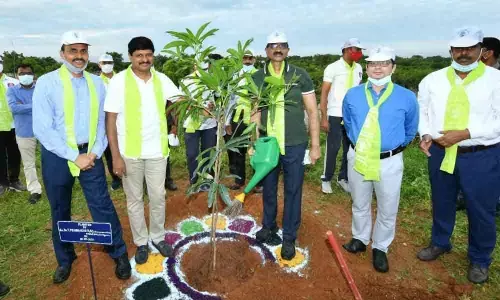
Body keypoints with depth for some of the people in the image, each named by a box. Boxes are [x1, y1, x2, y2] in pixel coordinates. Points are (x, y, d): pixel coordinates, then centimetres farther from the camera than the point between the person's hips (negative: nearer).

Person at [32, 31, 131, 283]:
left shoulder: (97, 83, 4)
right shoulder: (47, 83, -8)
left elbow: (102, 122, 5)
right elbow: (42, 129, -13)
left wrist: (95, 152, -8)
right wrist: (74, 156, -15)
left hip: (90, 154, 2)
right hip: (57, 156, -1)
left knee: (103, 206, 3)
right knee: (60, 211, 14)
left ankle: (119, 255, 19)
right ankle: (65, 259, 34)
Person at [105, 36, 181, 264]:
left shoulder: (161, 79, 2)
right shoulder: (119, 81, -8)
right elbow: (110, 120, -9)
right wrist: (116, 156, -13)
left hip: (157, 151, 3)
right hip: (130, 152, -2)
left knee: (158, 197, 13)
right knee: (134, 199, 12)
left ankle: (158, 237, 33)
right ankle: (141, 242, 29)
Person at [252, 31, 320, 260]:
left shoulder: (300, 76, -3)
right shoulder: (257, 78, 3)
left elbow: (312, 111, -1)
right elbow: (255, 113, 5)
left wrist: (315, 145, -5)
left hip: (295, 144, -2)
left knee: (293, 191, 7)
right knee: (268, 189, 16)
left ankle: (289, 238, 23)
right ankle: (268, 227, 38)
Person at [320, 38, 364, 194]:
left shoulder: (358, 68, 9)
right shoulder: (333, 68, -7)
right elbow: (324, 93, -7)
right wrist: (324, 118, -13)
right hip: (336, 115, -5)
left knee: (350, 148, 8)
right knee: (332, 148, 2)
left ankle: (343, 178, 22)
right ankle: (326, 179, 17)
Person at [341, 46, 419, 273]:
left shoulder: (407, 97, -9)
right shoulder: (352, 95, -2)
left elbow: (410, 131, 8)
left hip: (389, 162, -1)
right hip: (357, 157, 2)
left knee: (387, 210, 11)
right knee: (360, 205, 19)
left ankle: (380, 248, 33)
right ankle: (360, 239, 41)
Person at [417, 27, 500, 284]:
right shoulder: (433, 79, 3)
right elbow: (421, 111, 11)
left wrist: (464, 134, -22)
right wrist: (425, 134, -6)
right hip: (440, 153, 3)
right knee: (441, 202, 20)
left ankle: (479, 260, 33)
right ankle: (440, 243, 44)